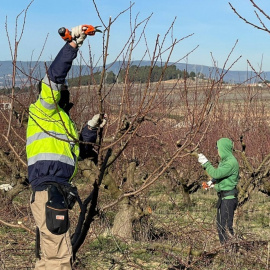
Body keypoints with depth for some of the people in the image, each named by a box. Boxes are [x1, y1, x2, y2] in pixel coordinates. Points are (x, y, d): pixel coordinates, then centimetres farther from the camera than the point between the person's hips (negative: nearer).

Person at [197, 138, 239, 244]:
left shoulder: (231, 162, -19)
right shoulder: (224, 161, 14)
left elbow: (216, 174, -26)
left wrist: (206, 163, -18)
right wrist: (213, 182, 6)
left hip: (229, 197, -11)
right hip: (223, 196, 11)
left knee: (226, 226, -10)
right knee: (220, 225, 16)